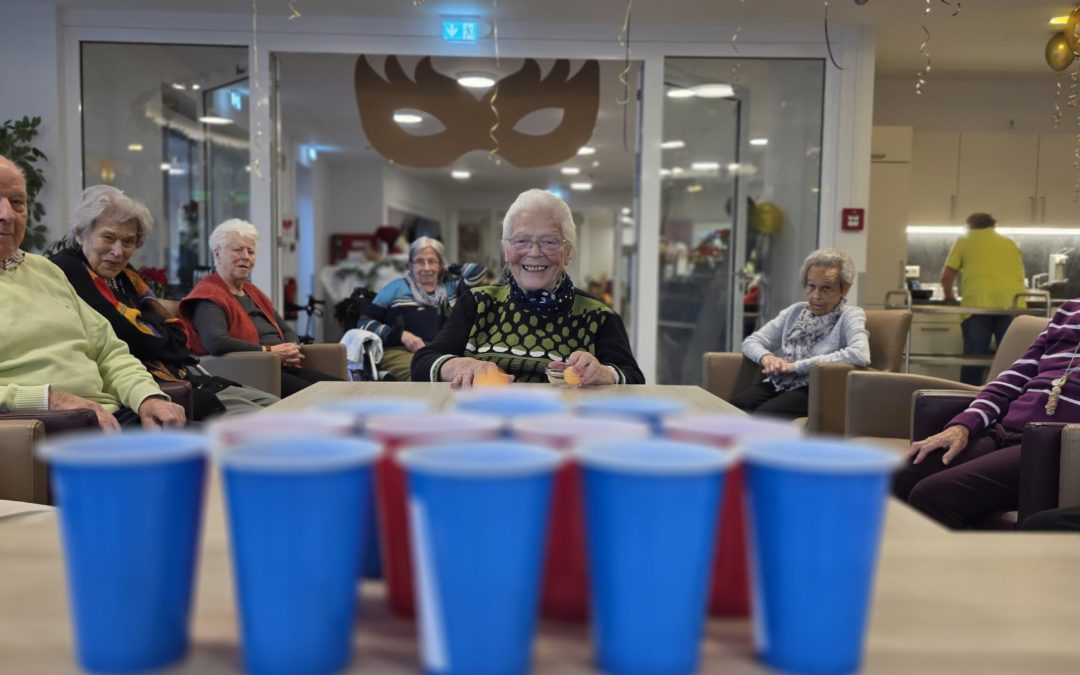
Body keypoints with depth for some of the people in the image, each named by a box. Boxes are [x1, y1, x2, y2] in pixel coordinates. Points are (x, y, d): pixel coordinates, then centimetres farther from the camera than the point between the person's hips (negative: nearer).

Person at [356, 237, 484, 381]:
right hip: (400, 351, -2)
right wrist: (401, 335, -5)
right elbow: (364, 322, 11)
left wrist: (448, 272, 32)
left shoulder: (450, 287, 28)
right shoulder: (398, 287, 19)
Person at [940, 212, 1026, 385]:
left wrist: (950, 296, 32)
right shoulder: (1010, 243, 27)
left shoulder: (965, 241, 18)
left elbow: (946, 277, 14)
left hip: (978, 304, -2)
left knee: (974, 357, -1)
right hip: (1012, 304, 2)